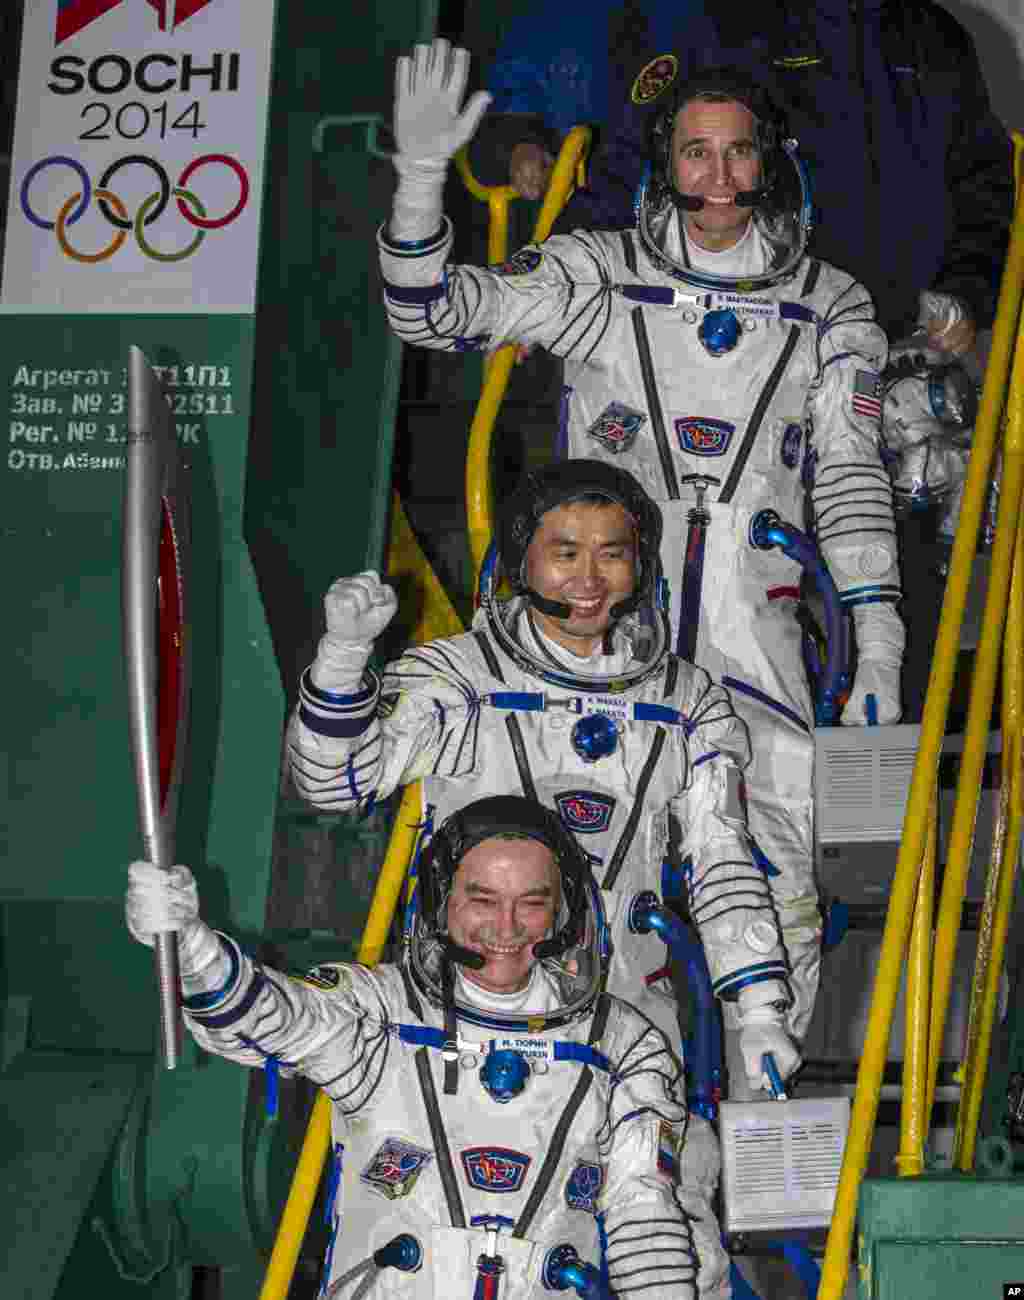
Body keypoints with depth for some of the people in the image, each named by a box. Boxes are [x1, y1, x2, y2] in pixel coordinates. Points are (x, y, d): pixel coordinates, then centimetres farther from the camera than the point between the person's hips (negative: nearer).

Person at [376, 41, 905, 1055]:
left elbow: (851, 479, 10)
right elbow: (431, 313, -1)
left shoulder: (830, 306, 9)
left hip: (755, 634, 1)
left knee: (778, 896, -4)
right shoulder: (597, 273, 5)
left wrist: (877, 646, 3)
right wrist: (421, 171, -18)